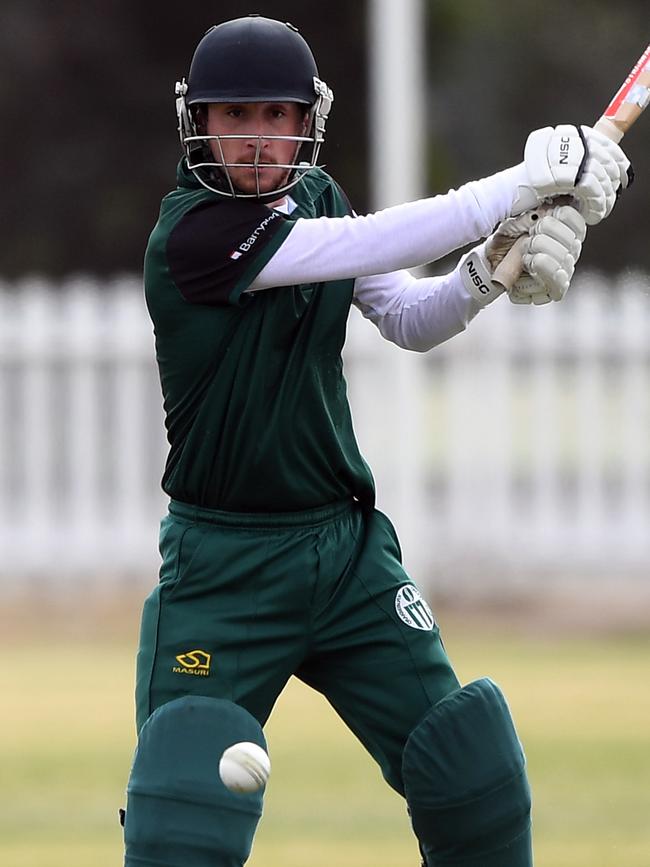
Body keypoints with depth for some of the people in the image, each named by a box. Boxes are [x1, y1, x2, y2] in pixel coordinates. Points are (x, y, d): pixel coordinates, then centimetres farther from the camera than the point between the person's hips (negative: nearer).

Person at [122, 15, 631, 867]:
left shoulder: (314, 199, 6)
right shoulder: (190, 231, -18)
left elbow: (411, 322, 4)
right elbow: (370, 246, -26)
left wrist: (492, 270, -17)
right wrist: (527, 182, -24)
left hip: (346, 545, 6)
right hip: (224, 565, -6)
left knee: (477, 787, 4)